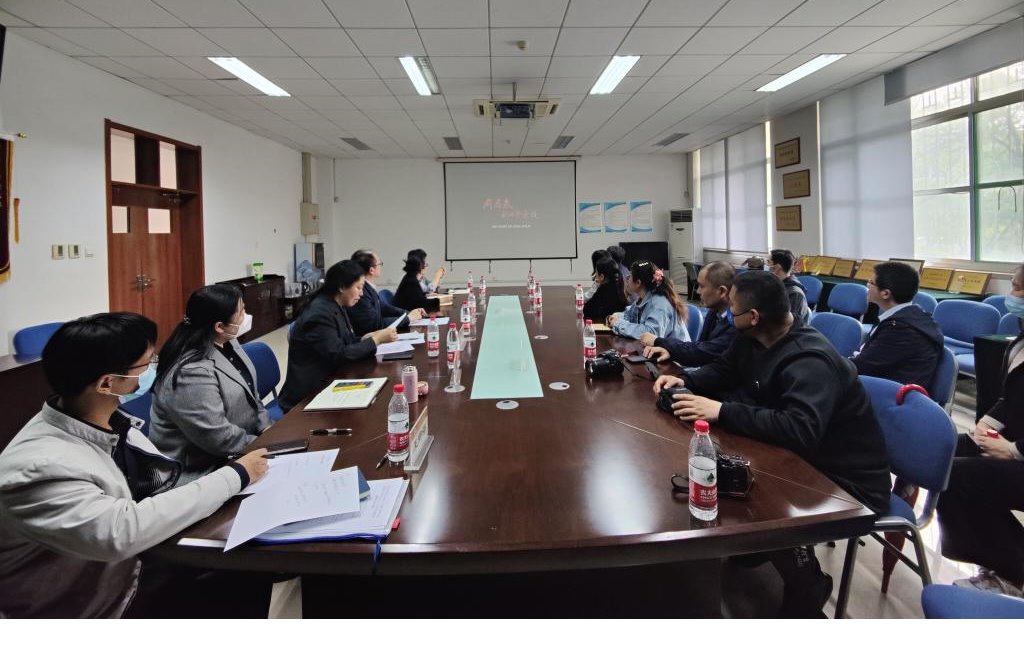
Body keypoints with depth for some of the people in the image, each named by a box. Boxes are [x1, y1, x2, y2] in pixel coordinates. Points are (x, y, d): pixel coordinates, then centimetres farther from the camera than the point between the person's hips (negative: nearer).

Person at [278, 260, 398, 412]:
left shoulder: (337, 307, 8)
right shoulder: (319, 314, -21)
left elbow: (346, 342, 12)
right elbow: (339, 355, -24)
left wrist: (369, 337, -6)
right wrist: (376, 339, -18)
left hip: (328, 381, 8)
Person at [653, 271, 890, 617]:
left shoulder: (810, 361, -31)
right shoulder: (753, 340, -2)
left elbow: (800, 430, -45)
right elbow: (723, 371, 15)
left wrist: (722, 412, -41)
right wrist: (685, 380, -5)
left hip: (849, 484, -9)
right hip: (806, 461, 9)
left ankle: (806, 590, -1)